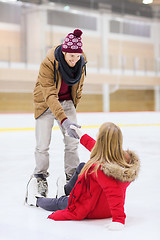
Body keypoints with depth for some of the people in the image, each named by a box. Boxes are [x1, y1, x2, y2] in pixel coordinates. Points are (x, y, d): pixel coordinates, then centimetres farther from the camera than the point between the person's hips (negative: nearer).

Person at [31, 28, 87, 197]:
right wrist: (64, 120, -46)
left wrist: (73, 108, 12)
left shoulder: (80, 63, -13)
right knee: (43, 144, -6)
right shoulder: (48, 64, -30)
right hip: (45, 104, -4)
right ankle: (40, 178, 14)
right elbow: (50, 95, -36)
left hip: (66, 102, 4)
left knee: (72, 141, -3)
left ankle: (72, 177, 10)